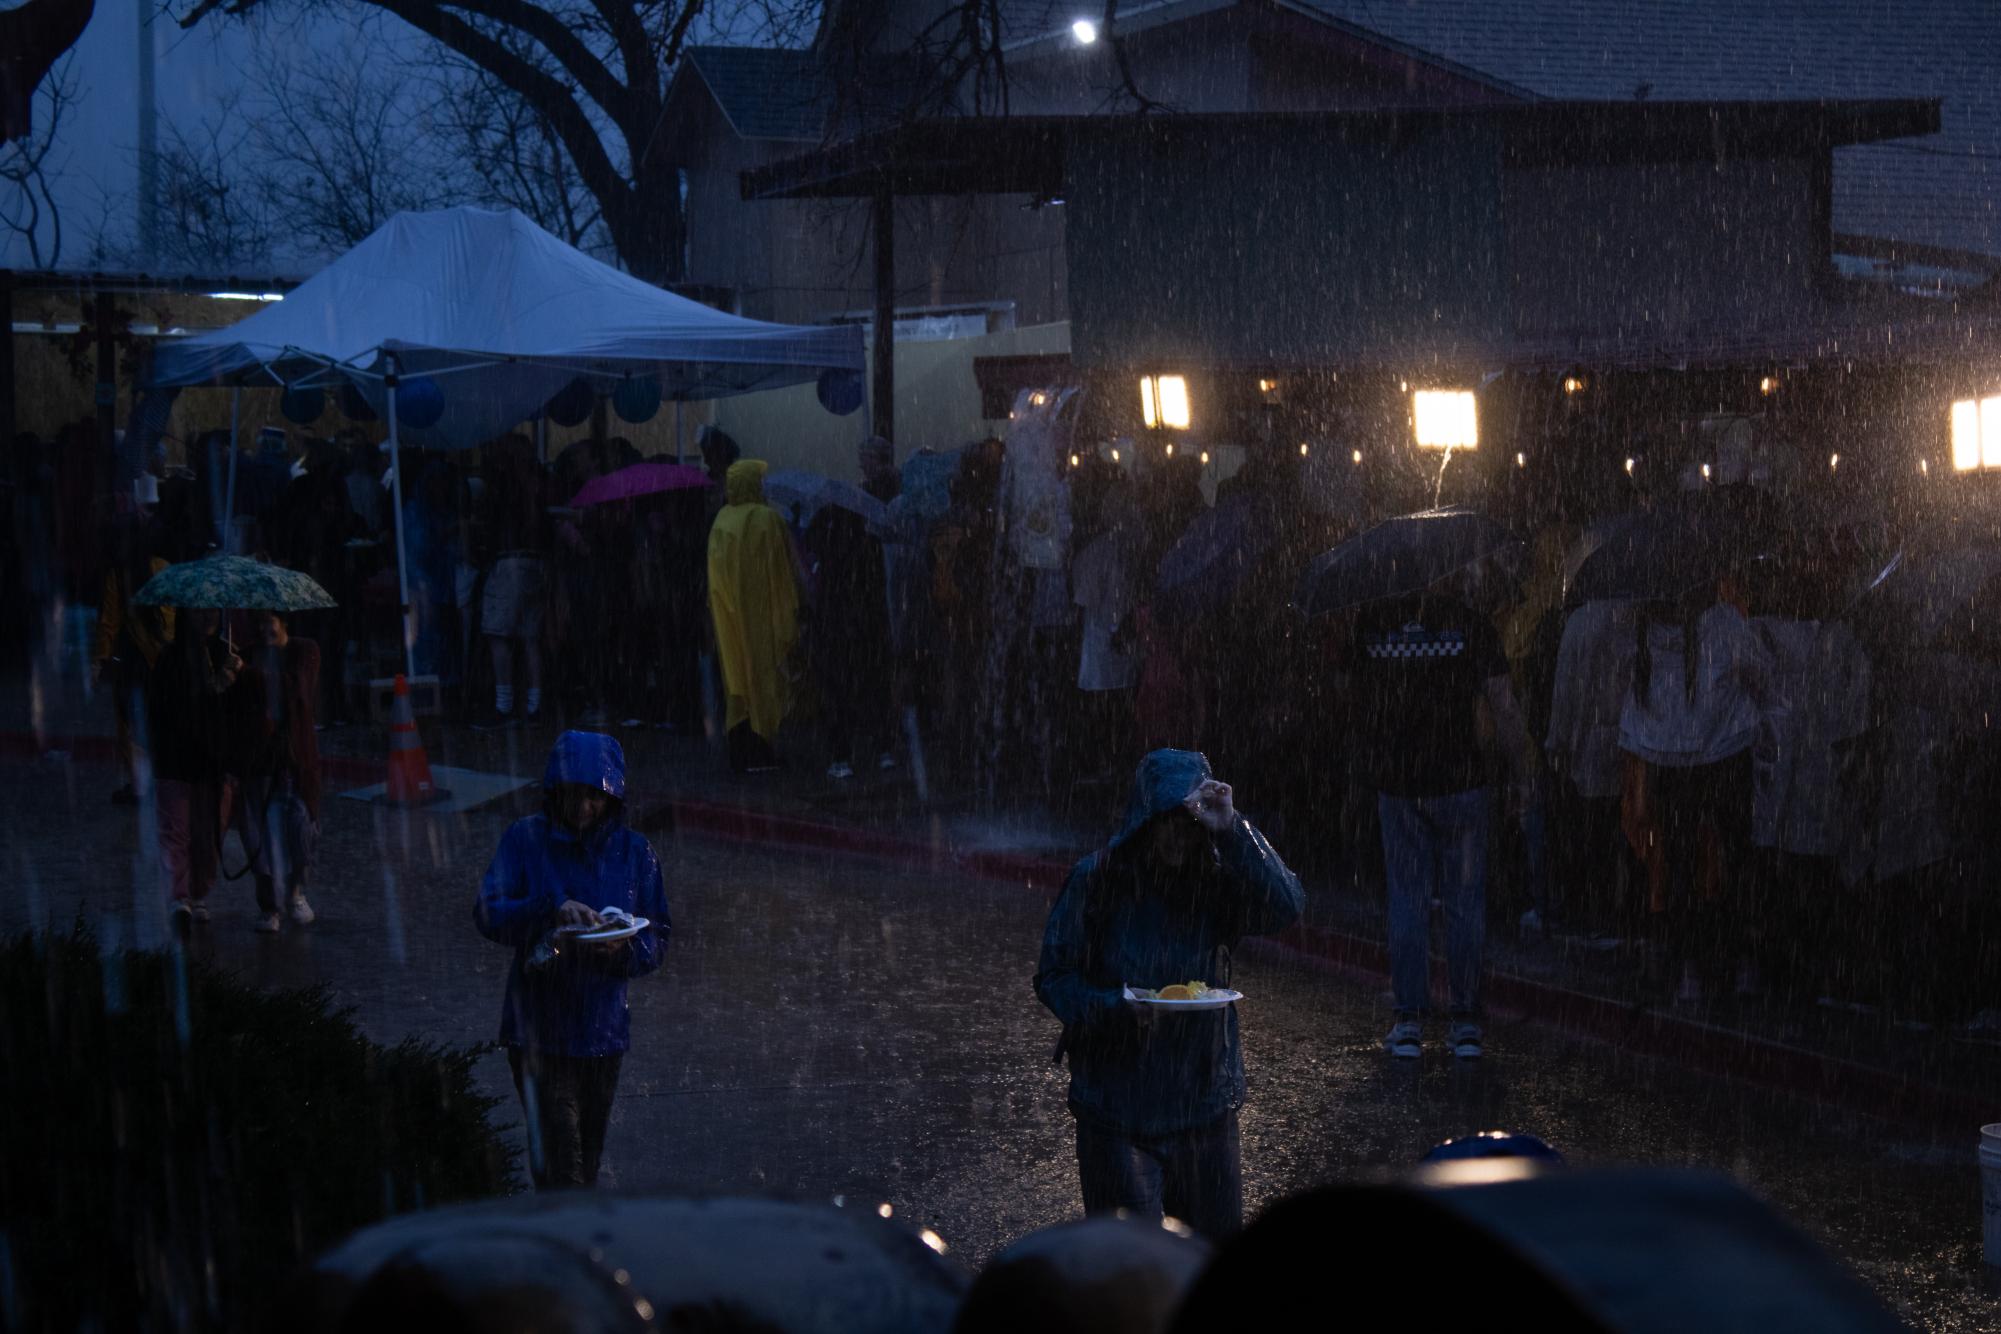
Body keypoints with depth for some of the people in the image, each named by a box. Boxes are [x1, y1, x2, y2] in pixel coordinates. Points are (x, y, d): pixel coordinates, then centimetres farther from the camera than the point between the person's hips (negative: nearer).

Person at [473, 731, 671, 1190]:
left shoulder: (633, 851, 5)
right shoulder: (526, 839, -2)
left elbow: (657, 940, 6)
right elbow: (488, 915, -11)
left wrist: (622, 949, -17)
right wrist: (552, 908, -27)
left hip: (603, 1030, 3)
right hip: (538, 1030, -3)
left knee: (587, 1166, 13)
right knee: (560, 1167, -10)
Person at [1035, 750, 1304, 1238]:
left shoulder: (1216, 881, -2)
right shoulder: (1097, 881, -7)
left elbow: (1286, 908, -19)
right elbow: (1053, 977, -5)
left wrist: (1231, 830, -24)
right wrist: (1115, 1007, -23)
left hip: (1204, 1101, 2)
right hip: (1116, 1102, -2)